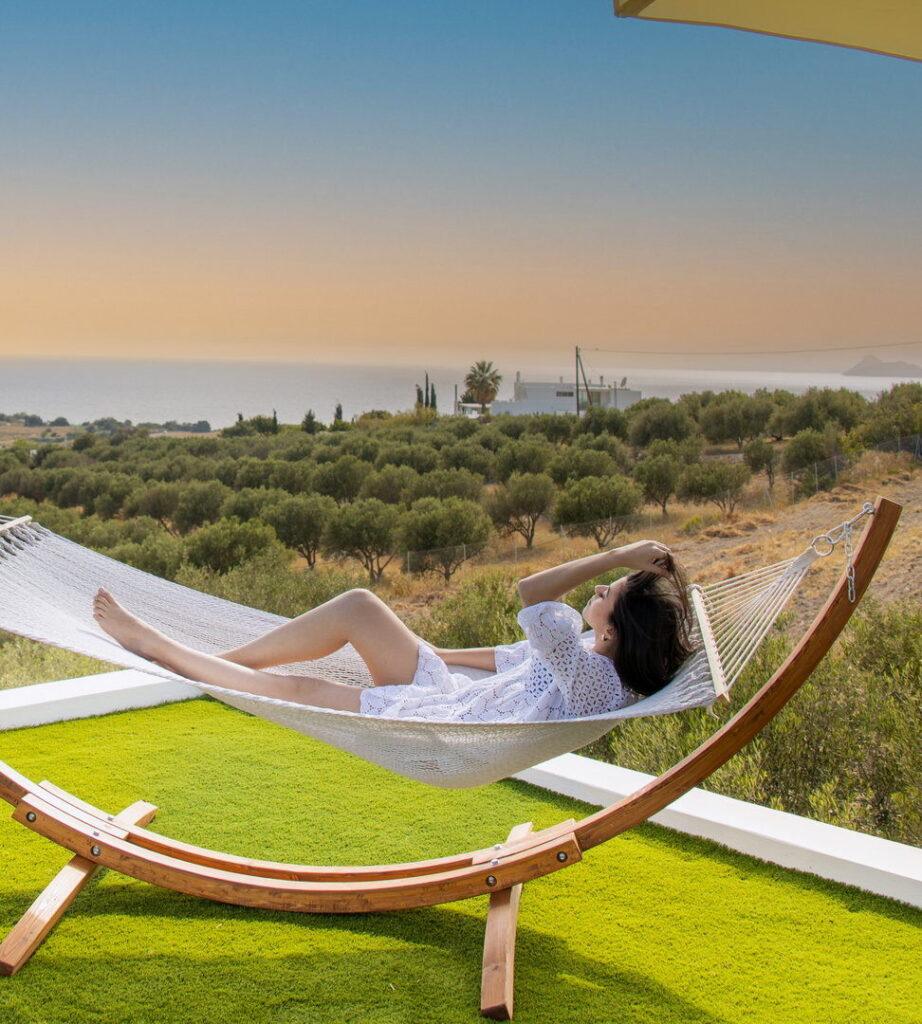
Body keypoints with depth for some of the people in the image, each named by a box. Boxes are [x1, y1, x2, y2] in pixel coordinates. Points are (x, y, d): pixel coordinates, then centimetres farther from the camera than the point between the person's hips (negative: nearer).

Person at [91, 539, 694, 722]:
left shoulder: (596, 680, -29)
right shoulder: (595, 656, 0)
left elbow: (532, 599, -42)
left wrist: (617, 556, -32)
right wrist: (441, 654, 23)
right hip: (451, 692, 9)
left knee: (295, 688, -11)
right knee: (357, 605, -3)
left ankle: (156, 645, 8)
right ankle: (216, 663, 9)